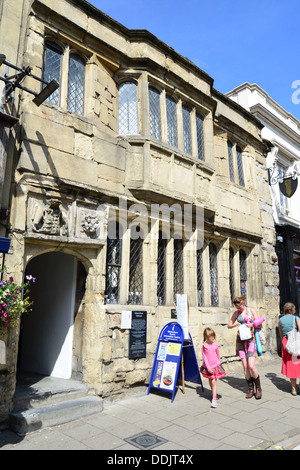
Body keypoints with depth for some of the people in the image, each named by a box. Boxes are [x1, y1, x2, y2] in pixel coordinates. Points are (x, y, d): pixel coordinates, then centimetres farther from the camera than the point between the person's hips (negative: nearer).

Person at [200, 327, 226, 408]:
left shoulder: (215, 345, -5)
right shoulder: (204, 346, -12)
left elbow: (218, 355, 11)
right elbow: (204, 358, -9)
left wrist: (218, 363, 20)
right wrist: (209, 368, -12)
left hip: (216, 365, 0)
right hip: (208, 366, 0)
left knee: (214, 382, -7)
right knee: (210, 381, 16)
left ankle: (214, 399, -5)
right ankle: (214, 394, 39)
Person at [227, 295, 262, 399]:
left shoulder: (251, 311, 1)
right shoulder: (236, 313, 8)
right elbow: (229, 325, 11)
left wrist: (252, 324, -18)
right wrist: (235, 325, -11)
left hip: (251, 339, -3)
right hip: (240, 340, 3)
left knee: (251, 366, -11)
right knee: (245, 366, 2)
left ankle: (258, 388, 10)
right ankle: (250, 389, 16)